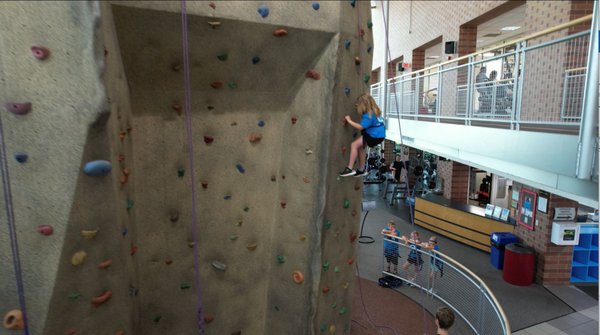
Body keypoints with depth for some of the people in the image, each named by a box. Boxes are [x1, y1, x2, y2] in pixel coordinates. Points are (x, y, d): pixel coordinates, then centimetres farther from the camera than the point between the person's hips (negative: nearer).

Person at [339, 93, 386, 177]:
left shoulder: (369, 115, -22)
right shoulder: (374, 111, 8)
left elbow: (361, 127, -23)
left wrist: (349, 121, -15)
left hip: (375, 136, -11)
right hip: (378, 134, 11)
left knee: (354, 145, -13)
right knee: (360, 146, 19)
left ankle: (349, 169, -12)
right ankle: (361, 170, 29)